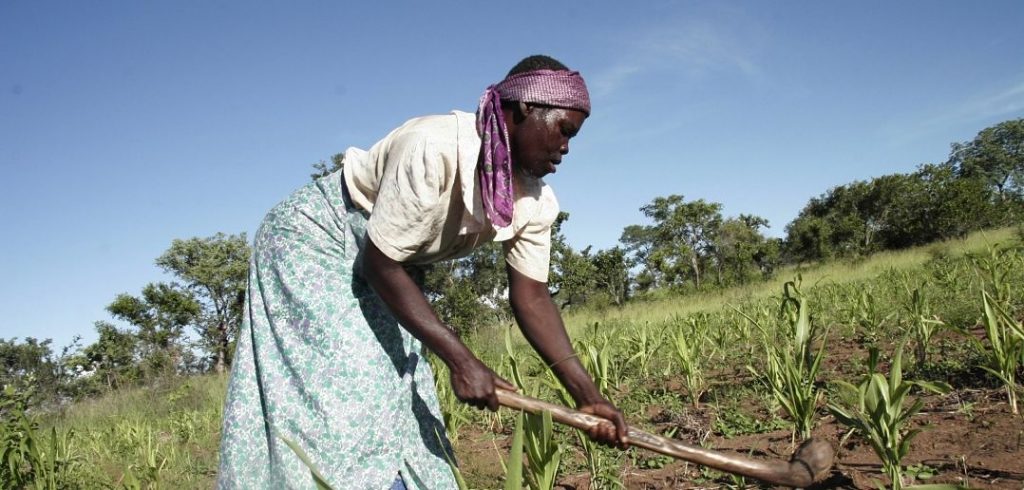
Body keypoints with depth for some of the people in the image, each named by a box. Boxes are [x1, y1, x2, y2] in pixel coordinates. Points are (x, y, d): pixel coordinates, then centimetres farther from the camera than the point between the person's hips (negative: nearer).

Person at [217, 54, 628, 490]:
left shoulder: (534, 201, -11)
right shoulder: (434, 149, -34)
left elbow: (531, 296, -8)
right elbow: (380, 264, -30)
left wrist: (587, 393, -17)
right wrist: (460, 360, -29)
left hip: (376, 270, 8)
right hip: (312, 241, -7)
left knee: (400, 401, 5)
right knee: (345, 403, -14)